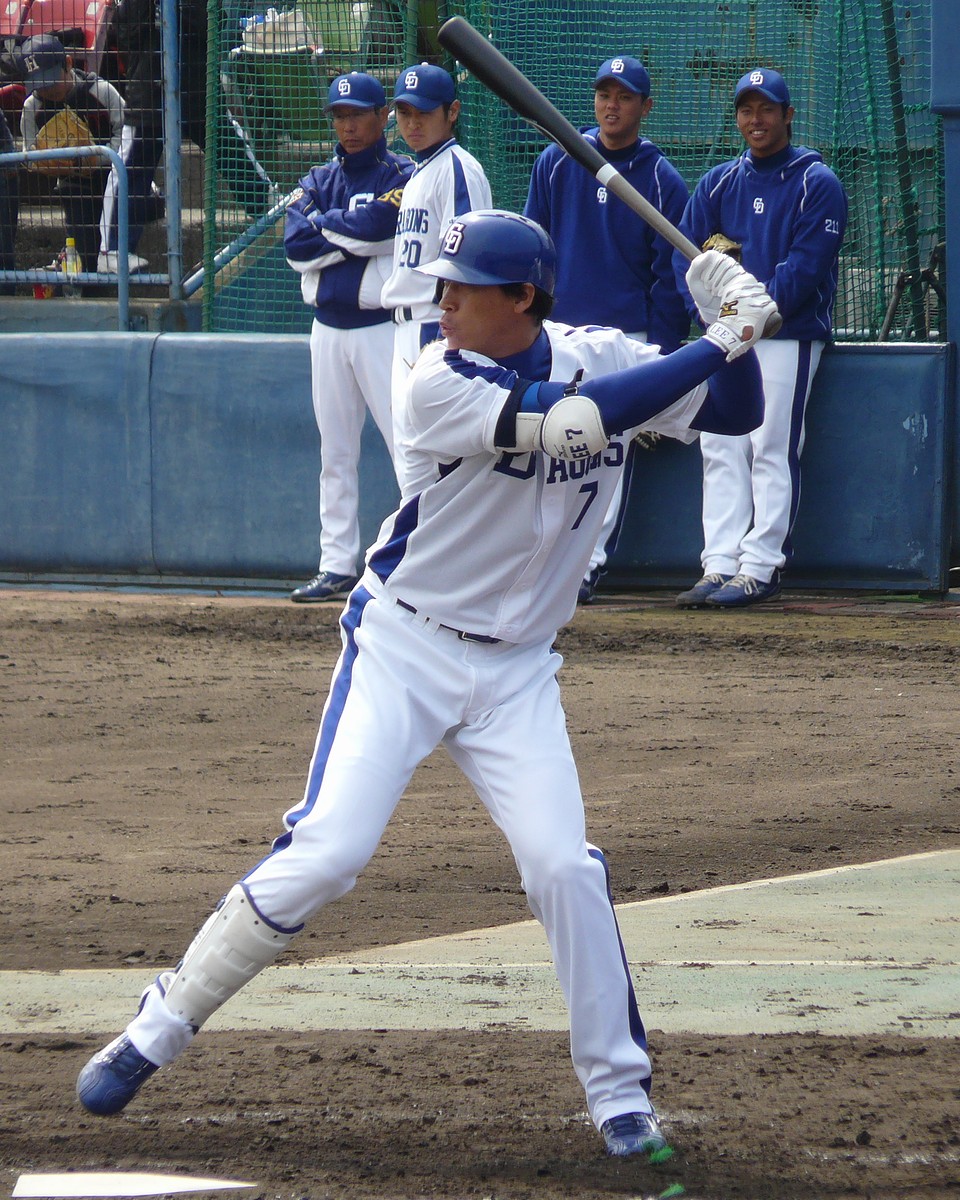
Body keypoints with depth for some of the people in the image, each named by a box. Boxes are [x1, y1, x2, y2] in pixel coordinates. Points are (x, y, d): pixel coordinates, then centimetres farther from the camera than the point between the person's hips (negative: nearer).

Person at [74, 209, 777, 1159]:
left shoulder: (602, 358, -3)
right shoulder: (443, 385, -18)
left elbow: (734, 412, 0)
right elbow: (575, 420, -29)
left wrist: (738, 328, -19)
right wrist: (720, 342, -26)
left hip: (516, 671, 3)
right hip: (404, 650, -3)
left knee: (565, 866, -10)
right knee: (323, 854, -14)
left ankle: (619, 1091, 3)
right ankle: (160, 1027, 0)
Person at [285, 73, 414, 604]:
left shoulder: (401, 177, -2)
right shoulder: (319, 180, 12)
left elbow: (376, 225, -20)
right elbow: (297, 246, -3)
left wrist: (326, 225, -4)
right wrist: (355, 235, -11)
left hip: (382, 328, -6)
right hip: (328, 330, 6)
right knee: (335, 455, 8)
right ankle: (337, 566, 12)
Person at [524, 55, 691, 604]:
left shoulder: (663, 180, 2)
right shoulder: (556, 164, 8)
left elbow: (671, 271, 1)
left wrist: (663, 351, -5)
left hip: (628, 333, -2)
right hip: (558, 328, 2)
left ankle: (589, 564, -4)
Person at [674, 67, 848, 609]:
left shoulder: (817, 184, -2)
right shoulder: (719, 183, 15)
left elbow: (805, 265, -10)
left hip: (789, 334, -6)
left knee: (772, 450, -8)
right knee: (721, 451, 1)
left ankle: (761, 568, -8)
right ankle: (720, 566, 2)